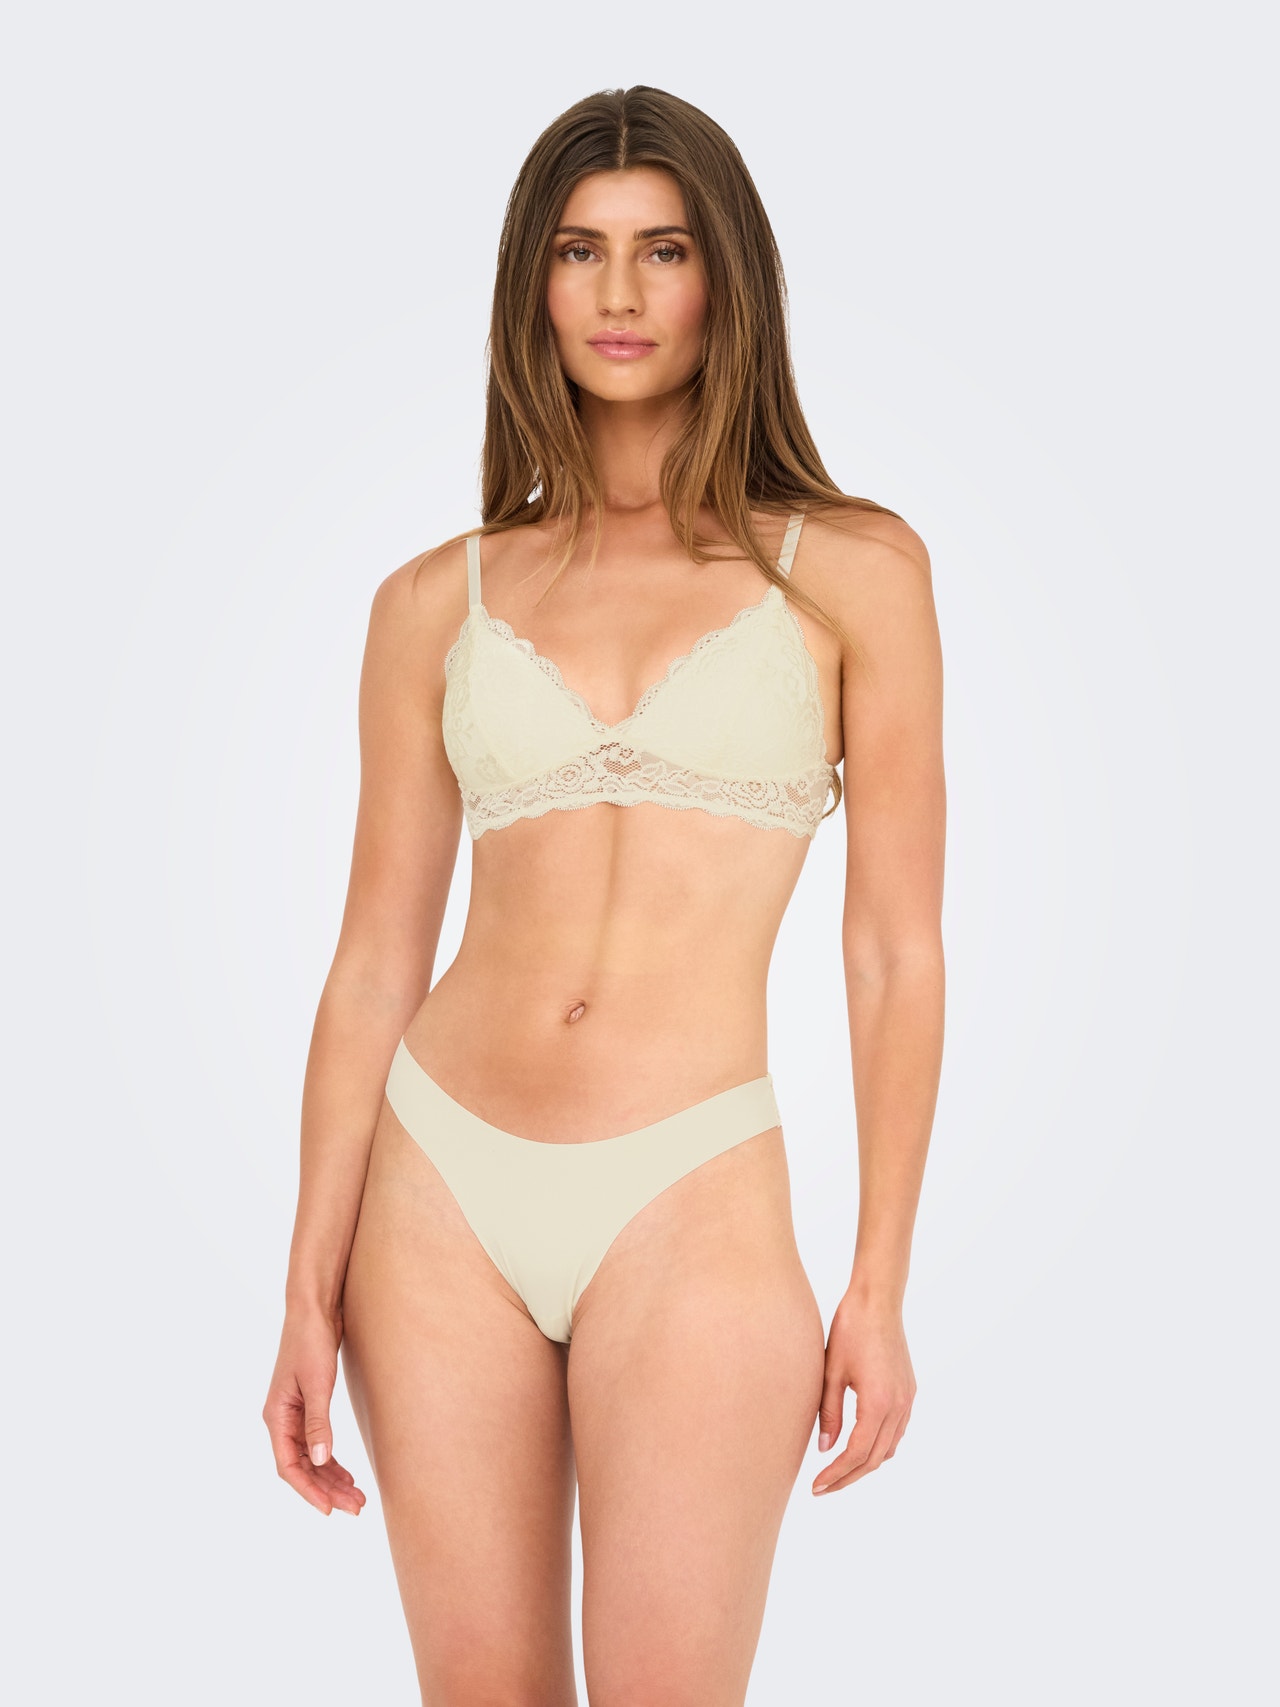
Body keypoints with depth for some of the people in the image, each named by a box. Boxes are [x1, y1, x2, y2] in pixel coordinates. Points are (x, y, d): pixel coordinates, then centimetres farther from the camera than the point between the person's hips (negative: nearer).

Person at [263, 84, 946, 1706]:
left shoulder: (849, 569, 1)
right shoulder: (438, 601, 6)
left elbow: (895, 950, 1)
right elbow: (375, 961, 6)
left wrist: (880, 1286, -1)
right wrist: (310, 1294, 3)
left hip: (690, 1206, -2)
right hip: (440, 1185, 2)